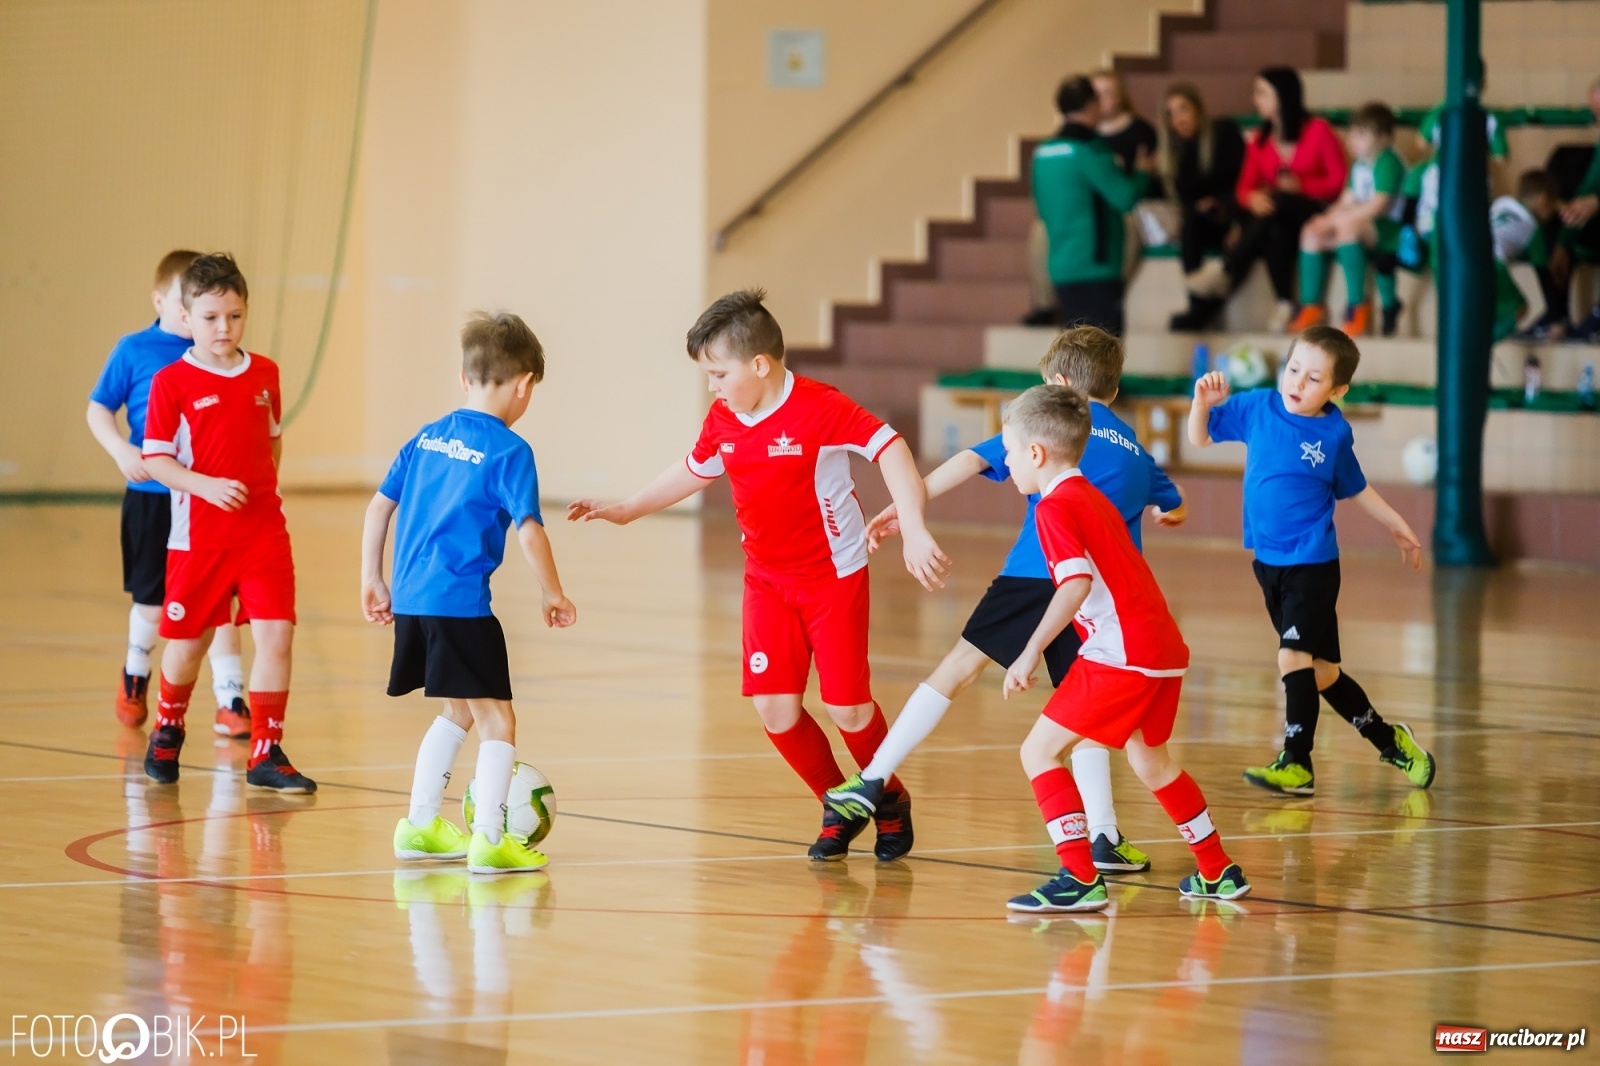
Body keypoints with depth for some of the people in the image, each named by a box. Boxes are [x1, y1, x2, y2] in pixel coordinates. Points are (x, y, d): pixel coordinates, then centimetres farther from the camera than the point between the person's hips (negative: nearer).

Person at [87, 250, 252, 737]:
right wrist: (122, 451, -15)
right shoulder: (135, 351, -4)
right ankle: (134, 678, 38)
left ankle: (230, 699, 1)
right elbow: (98, 409, 1)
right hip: (151, 498, -1)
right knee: (152, 601, 11)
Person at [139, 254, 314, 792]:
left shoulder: (265, 374, 5)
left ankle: (266, 752, -1)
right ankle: (167, 731, 38)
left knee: (276, 635, -9)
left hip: (264, 530, 3)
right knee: (189, 641, 11)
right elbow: (155, 460, -9)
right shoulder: (171, 383, -8)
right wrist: (207, 486, -21)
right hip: (199, 535, -3)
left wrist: (265, 486, 12)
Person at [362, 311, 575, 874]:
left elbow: (379, 505, 15)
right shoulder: (509, 452, -7)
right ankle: (488, 839, -9)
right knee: (497, 721, 0)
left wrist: (372, 580, 22)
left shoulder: (426, 437, 13)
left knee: (459, 711, 24)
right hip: (461, 602, -7)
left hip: (411, 599, 7)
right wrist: (554, 596, -1)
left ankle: (420, 825, 29)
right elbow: (528, 531, -13)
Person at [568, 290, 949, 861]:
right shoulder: (723, 419, 0)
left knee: (847, 708, -5)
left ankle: (890, 801, 24)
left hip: (834, 576, -6)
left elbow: (890, 450, -25)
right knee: (774, 708, -5)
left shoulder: (818, 408, -22)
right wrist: (623, 510, 25)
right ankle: (839, 807, 17)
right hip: (767, 579, 6)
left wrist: (914, 531, -35)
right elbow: (693, 471, 19)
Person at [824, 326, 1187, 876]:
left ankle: (873, 780, 3)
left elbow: (974, 459, -1)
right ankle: (1103, 836, -1)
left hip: (1035, 576, -3)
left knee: (958, 668, 4)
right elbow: (1174, 509, 38)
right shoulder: (1136, 450, 23)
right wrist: (1142, 511, 61)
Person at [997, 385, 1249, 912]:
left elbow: (1078, 582, -22)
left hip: (1121, 653, -10)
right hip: (1164, 647, 10)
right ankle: (1218, 873, 38)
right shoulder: (1091, 497, 20)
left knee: (1040, 751, -6)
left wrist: (1032, 651, -25)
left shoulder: (1056, 507, -9)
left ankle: (1081, 879, -12)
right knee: (1149, 761, 27)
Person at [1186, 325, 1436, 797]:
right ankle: (1389, 739, 31)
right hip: (1268, 563, 5)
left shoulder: (1335, 434, -8)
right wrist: (1203, 402, -14)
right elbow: (1200, 438, 5)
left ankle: (1296, 764, -10)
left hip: (1312, 564, -5)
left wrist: (1397, 526, 14)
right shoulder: (1257, 408, -3)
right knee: (1319, 668, 13)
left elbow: (1354, 489, 9)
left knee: (1295, 656, -17)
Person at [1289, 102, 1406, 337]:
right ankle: (1311, 306, -1)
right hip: (1360, 223, 10)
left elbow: (1378, 206, -22)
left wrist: (1340, 218, -19)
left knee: (1348, 228, -36)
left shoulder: (1388, 163, -14)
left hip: (1387, 228, -10)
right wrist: (1331, 216, -8)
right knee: (1311, 233, -2)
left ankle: (1357, 307, -32)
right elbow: (1348, 200, 13)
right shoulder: (1359, 164, 15)